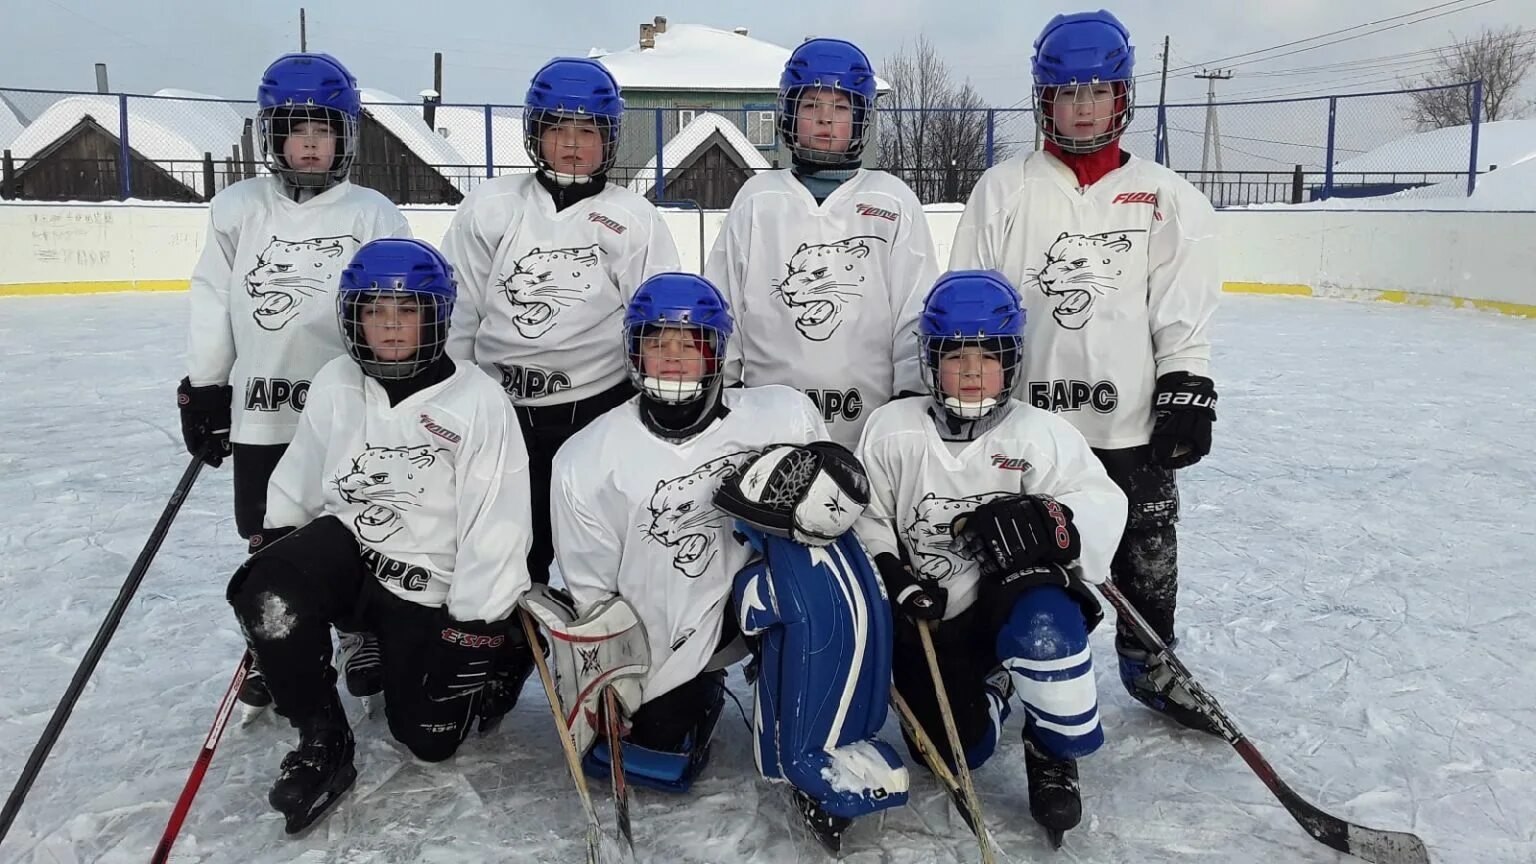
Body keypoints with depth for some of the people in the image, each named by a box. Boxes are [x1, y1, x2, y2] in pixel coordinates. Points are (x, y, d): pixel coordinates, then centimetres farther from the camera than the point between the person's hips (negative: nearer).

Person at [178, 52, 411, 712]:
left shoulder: (373, 214, -4)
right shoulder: (237, 210, 2)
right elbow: (212, 306, 7)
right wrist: (203, 389, 7)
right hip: (259, 412, 3)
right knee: (270, 541, 14)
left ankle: (365, 635, 31)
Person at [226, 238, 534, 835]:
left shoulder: (478, 401, -17)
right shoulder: (334, 386, -3)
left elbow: (494, 528, -16)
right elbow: (297, 486, 10)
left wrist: (477, 633, -15)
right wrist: (273, 545, 10)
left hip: (429, 587, -3)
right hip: (345, 544, 3)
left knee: (430, 738, 0)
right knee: (272, 601, -28)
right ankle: (322, 741, -5)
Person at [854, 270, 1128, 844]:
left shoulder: (1040, 435, -7)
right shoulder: (892, 429, -3)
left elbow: (1101, 505, -15)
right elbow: (864, 518, 2)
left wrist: (1051, 522, -35)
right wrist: (890, 576, -13)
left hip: (1008, 603, -2)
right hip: (928, 619, 2)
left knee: (1043, 621, -37)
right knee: (956, 750, -10)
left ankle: (1053, 757, -6)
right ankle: (990, 686, 29)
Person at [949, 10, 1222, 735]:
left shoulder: (1163, 196, 5)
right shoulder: (1003, 190, 2)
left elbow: (1183, 309, 5)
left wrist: (1187, 390, -3)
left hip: (1130, 423, 1)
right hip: (1021, 418, -1)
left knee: (1147, 554, 12)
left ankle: (1150, 666, 34)